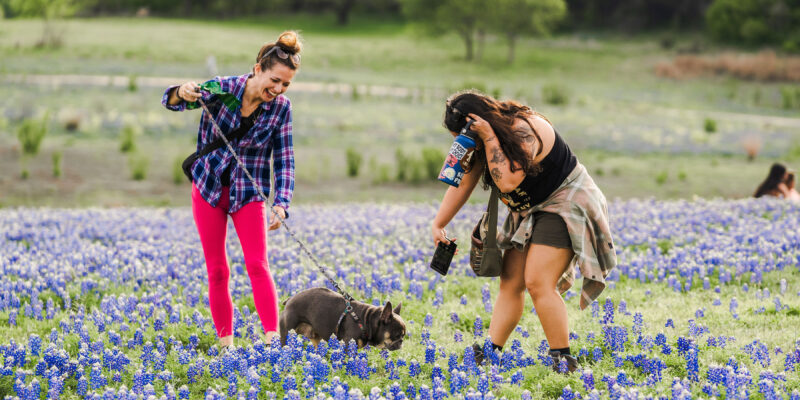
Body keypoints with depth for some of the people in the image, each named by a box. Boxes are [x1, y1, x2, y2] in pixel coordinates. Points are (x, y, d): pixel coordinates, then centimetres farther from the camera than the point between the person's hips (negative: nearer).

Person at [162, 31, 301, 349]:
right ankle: (225, 343, 11)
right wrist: (182, 94, -47)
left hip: (248, 193, 0)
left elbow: (284, 160, -9)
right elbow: (170, 102, -22)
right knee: (217, 271, 3)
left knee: (257, 265, -13)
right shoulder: (223, 89, -15)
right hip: (209, 188, 0)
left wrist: (281, 204, -24)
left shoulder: (281, 108, -11)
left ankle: (273, 339, -17)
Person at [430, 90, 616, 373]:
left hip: (564, 204, -9)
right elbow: (463, 183, 6)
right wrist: (438, 225, 1)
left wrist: (489, 138, -32)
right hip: (528, 212, 9)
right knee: (510, 283, 1)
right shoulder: (479, 140, 0)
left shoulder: (524, 131, -28)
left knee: (538, 283, -19)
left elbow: (507, 182, -36)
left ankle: (563, 360, -17)